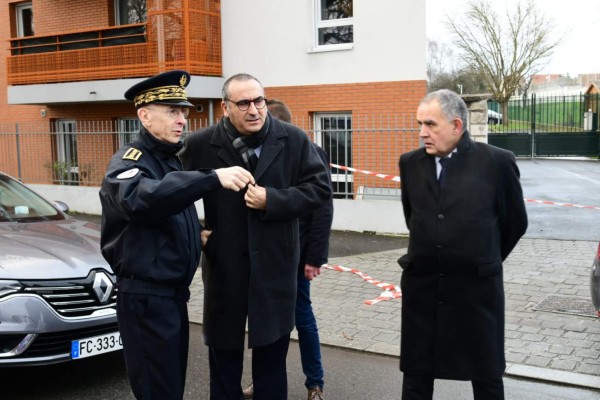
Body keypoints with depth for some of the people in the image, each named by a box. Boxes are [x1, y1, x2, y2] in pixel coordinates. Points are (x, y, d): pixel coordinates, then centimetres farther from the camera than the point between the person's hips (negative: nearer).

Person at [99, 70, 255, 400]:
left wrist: (198, 236, 7)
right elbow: (141, 198, -41)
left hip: (173, 292, 9)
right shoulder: (129, 161, -16)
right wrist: (213, 178, -49)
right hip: (145, 298, -9)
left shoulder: (170, 159, 12)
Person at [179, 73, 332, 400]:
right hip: (223, 266, 0)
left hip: (275, 263, 1)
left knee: (272, 354, 16)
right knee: (224, 355, 15)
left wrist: (272, 201, -17)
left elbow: (320, 187, -6)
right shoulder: (200, 145, -7)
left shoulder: (293, 140, -5)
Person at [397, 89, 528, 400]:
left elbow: (515, 222, 4)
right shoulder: (410, 163, 1)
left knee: (486, 374, 13)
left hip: (476, 287, -2)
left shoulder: (497, 162, -8)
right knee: (416, 373, 12)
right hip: (421, 286, 3)